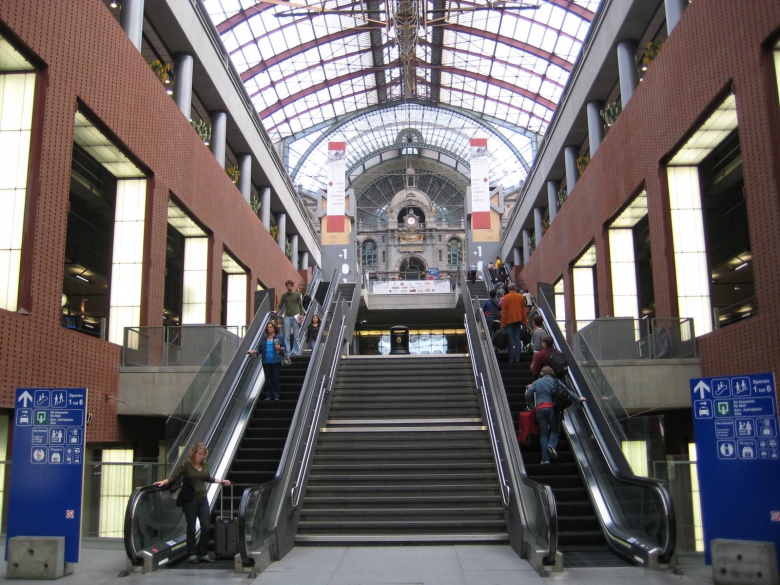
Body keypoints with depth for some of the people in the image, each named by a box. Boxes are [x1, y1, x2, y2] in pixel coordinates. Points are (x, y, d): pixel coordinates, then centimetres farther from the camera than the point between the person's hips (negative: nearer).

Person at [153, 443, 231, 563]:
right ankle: (192, 555, 14)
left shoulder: (205, 465, 5)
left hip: (202, 499, 5)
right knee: (191, 528, 3)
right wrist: (164, 482, -33)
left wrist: (222, 481, 29)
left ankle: (203, 554, 14)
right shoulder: (185, 465, -9)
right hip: (190, 500, -5)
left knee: (206, 527, 3)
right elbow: (173, 477, -14)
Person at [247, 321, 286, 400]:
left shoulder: (279, 337, 5)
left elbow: (284, 348, 5)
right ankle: (268, 396, 9)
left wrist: (280, 348, -15)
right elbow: (260, 349, 11)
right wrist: (253, 351, -4)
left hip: (276, 361, -3)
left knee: (275, 378, -4)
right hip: (266, 362, 3)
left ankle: (276, 396, 1)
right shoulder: (264, 339, 14)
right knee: (268, 379, 4)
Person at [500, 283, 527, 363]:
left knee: (510, 339, 1)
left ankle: (511, 358, -1)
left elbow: (503, 311, -5)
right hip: (518, 320, 2)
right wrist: (524, 321, 12)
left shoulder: (506, 298, -3)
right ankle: (517, 357, 0)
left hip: (509, 320, -2)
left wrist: (503, 323, -3)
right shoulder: (521, 297, 5)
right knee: (517, 338, 5)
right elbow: (524, 310, 7)